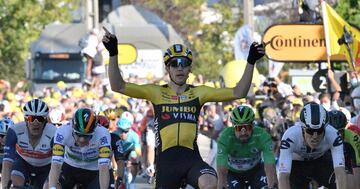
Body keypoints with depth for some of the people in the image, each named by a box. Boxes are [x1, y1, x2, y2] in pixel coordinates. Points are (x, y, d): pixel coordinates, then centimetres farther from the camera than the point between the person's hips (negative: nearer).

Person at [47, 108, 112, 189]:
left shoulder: (102, 134, -33)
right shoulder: (63, 132, -31)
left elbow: (103, 169, -39)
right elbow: (55, 165, -38)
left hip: (94, 172, -1)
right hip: (70, 167, 1)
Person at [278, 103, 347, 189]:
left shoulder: (333, 135, -35)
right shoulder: (290, 137, -38)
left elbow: (340, 172, -42)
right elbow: (283, 176, -43)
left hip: (321, 160, 1)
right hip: (296, 164, -1)